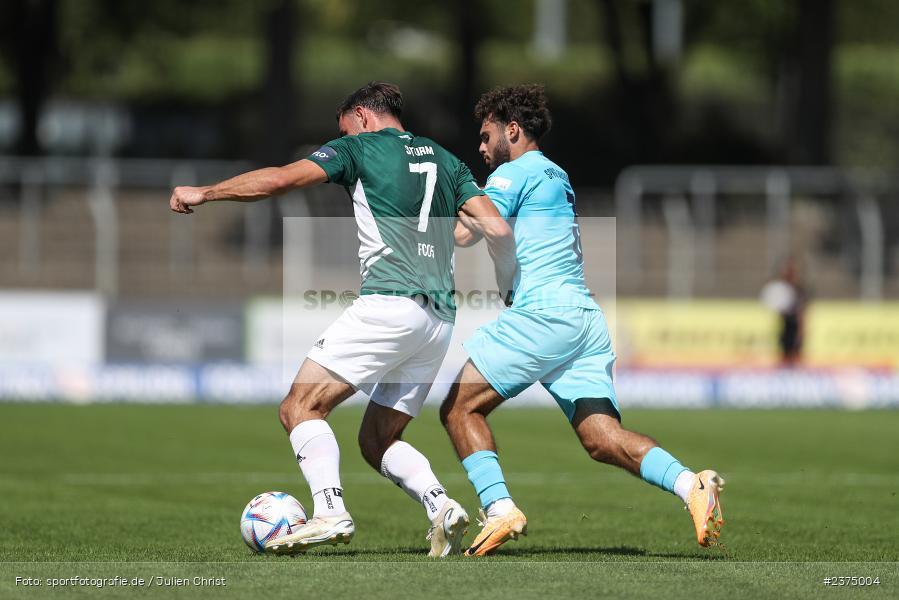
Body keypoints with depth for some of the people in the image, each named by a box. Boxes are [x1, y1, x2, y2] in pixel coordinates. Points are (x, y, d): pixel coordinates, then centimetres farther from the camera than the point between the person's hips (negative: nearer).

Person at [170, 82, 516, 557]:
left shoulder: (360, 148, 6)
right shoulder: (444, 160, 22)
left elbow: (280, 179, -4)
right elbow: (497, 229, 11)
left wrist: (203, 193, 5)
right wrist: (509, 295, 23)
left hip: (388, 303, -7)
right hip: (440, 319, 7)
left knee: (300, 407, -5)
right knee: (377, 440, 14)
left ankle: (330, 512, -23)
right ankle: (441, 507, -8)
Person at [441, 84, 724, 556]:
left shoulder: (514, 173, -1)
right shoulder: (555, 178, 27)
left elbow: (465, 234, -10)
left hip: (542, 315, -8)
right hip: (587, 319, 8)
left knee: (459, 407, 1)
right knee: (601, 437, -3)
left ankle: (499, 510, -12)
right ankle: (691, 485, -25)